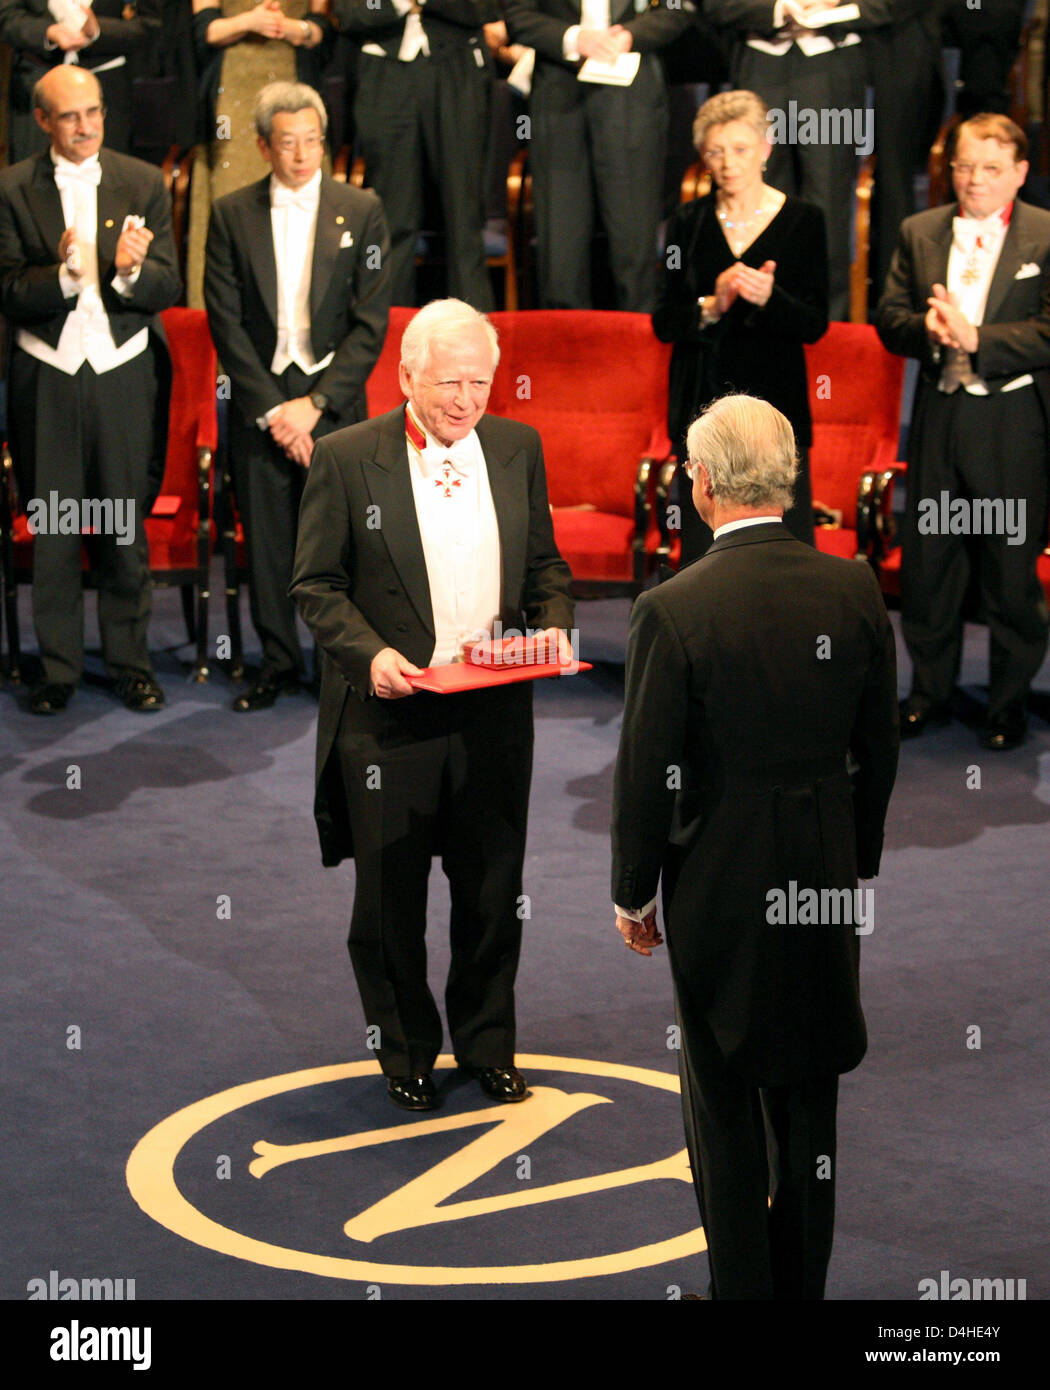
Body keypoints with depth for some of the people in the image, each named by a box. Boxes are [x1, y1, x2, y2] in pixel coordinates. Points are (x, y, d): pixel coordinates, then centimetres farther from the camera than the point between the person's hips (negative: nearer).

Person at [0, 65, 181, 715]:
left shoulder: (144, 184, 3)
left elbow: (170, 290, -1)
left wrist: (130, 271, -22)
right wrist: (63, 275, -25)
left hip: (124, 375, 1)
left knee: (126, 532, 6)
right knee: (53, 536, 6)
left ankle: (131, 662, 18)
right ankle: (58, 667, 17)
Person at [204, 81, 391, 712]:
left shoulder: (361, 211, 1)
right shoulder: (232, 215, 4)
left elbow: (371, 324, -2)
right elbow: (226, 322, 1)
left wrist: (314, 404, -10)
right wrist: (270, 408, -8)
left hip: (334, 404, -1)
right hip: (258, 405, 1)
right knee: (266, 543, 5)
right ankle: (279, 665, 18)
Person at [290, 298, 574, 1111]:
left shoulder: (518, 448, 5)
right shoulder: (346, 459, -7)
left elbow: (544, 562, 14)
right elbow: (317, 585, -4)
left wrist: (554, 624, -5)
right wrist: (369, 652, -19)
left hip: (493, 712, 3)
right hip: (389, 714, -3)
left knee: (493, 892, 12)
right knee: (391, 899, 9)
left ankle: (488, 1046, 31)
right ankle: (406, 1054, 28)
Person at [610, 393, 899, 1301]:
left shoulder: (673, 610, -19)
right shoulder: (855, 589, -6)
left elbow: (646, 772, -12)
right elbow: (880, 747, 3)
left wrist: (633, 893, 1)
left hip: (719, 878, -4)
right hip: (826, 874, 4)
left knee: (723, 1098, 9)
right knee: (808, 1090, 17)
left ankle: (743, 1285, 16)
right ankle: (804, 1279, 29)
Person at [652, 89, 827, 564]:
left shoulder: (801, 220, 1)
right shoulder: (689, 223, 8)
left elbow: (814, 325, -3)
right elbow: (663, 322, 4)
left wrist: (768, 298, -22)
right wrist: (710, 307, -16)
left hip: (774, 402, -2)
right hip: (703, 403, 2)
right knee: (702, 542, 0)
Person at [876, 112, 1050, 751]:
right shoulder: (919, 233, 8)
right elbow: (890, 318, 5)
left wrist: (976, 337, -21)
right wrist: (927, 329, -16)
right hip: (938, 417, 4)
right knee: (927, 563, 11)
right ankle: (930, 692, 26)